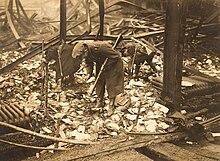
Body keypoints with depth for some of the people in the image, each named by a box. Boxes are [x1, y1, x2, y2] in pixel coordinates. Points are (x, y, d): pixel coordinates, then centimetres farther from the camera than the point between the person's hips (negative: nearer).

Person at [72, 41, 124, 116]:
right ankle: (100, 102, 26)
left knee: (111, 85, -4)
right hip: (100, 63, 7)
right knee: (99, 82, 9)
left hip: (112, 63, -7)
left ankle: (111, 106, 6)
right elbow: (88, 63, 5)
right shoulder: (86, 53, -17)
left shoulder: (99, 48, -40)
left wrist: (106, 66, -24)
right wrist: (89, 73, -5)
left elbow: (116, 56, -30)